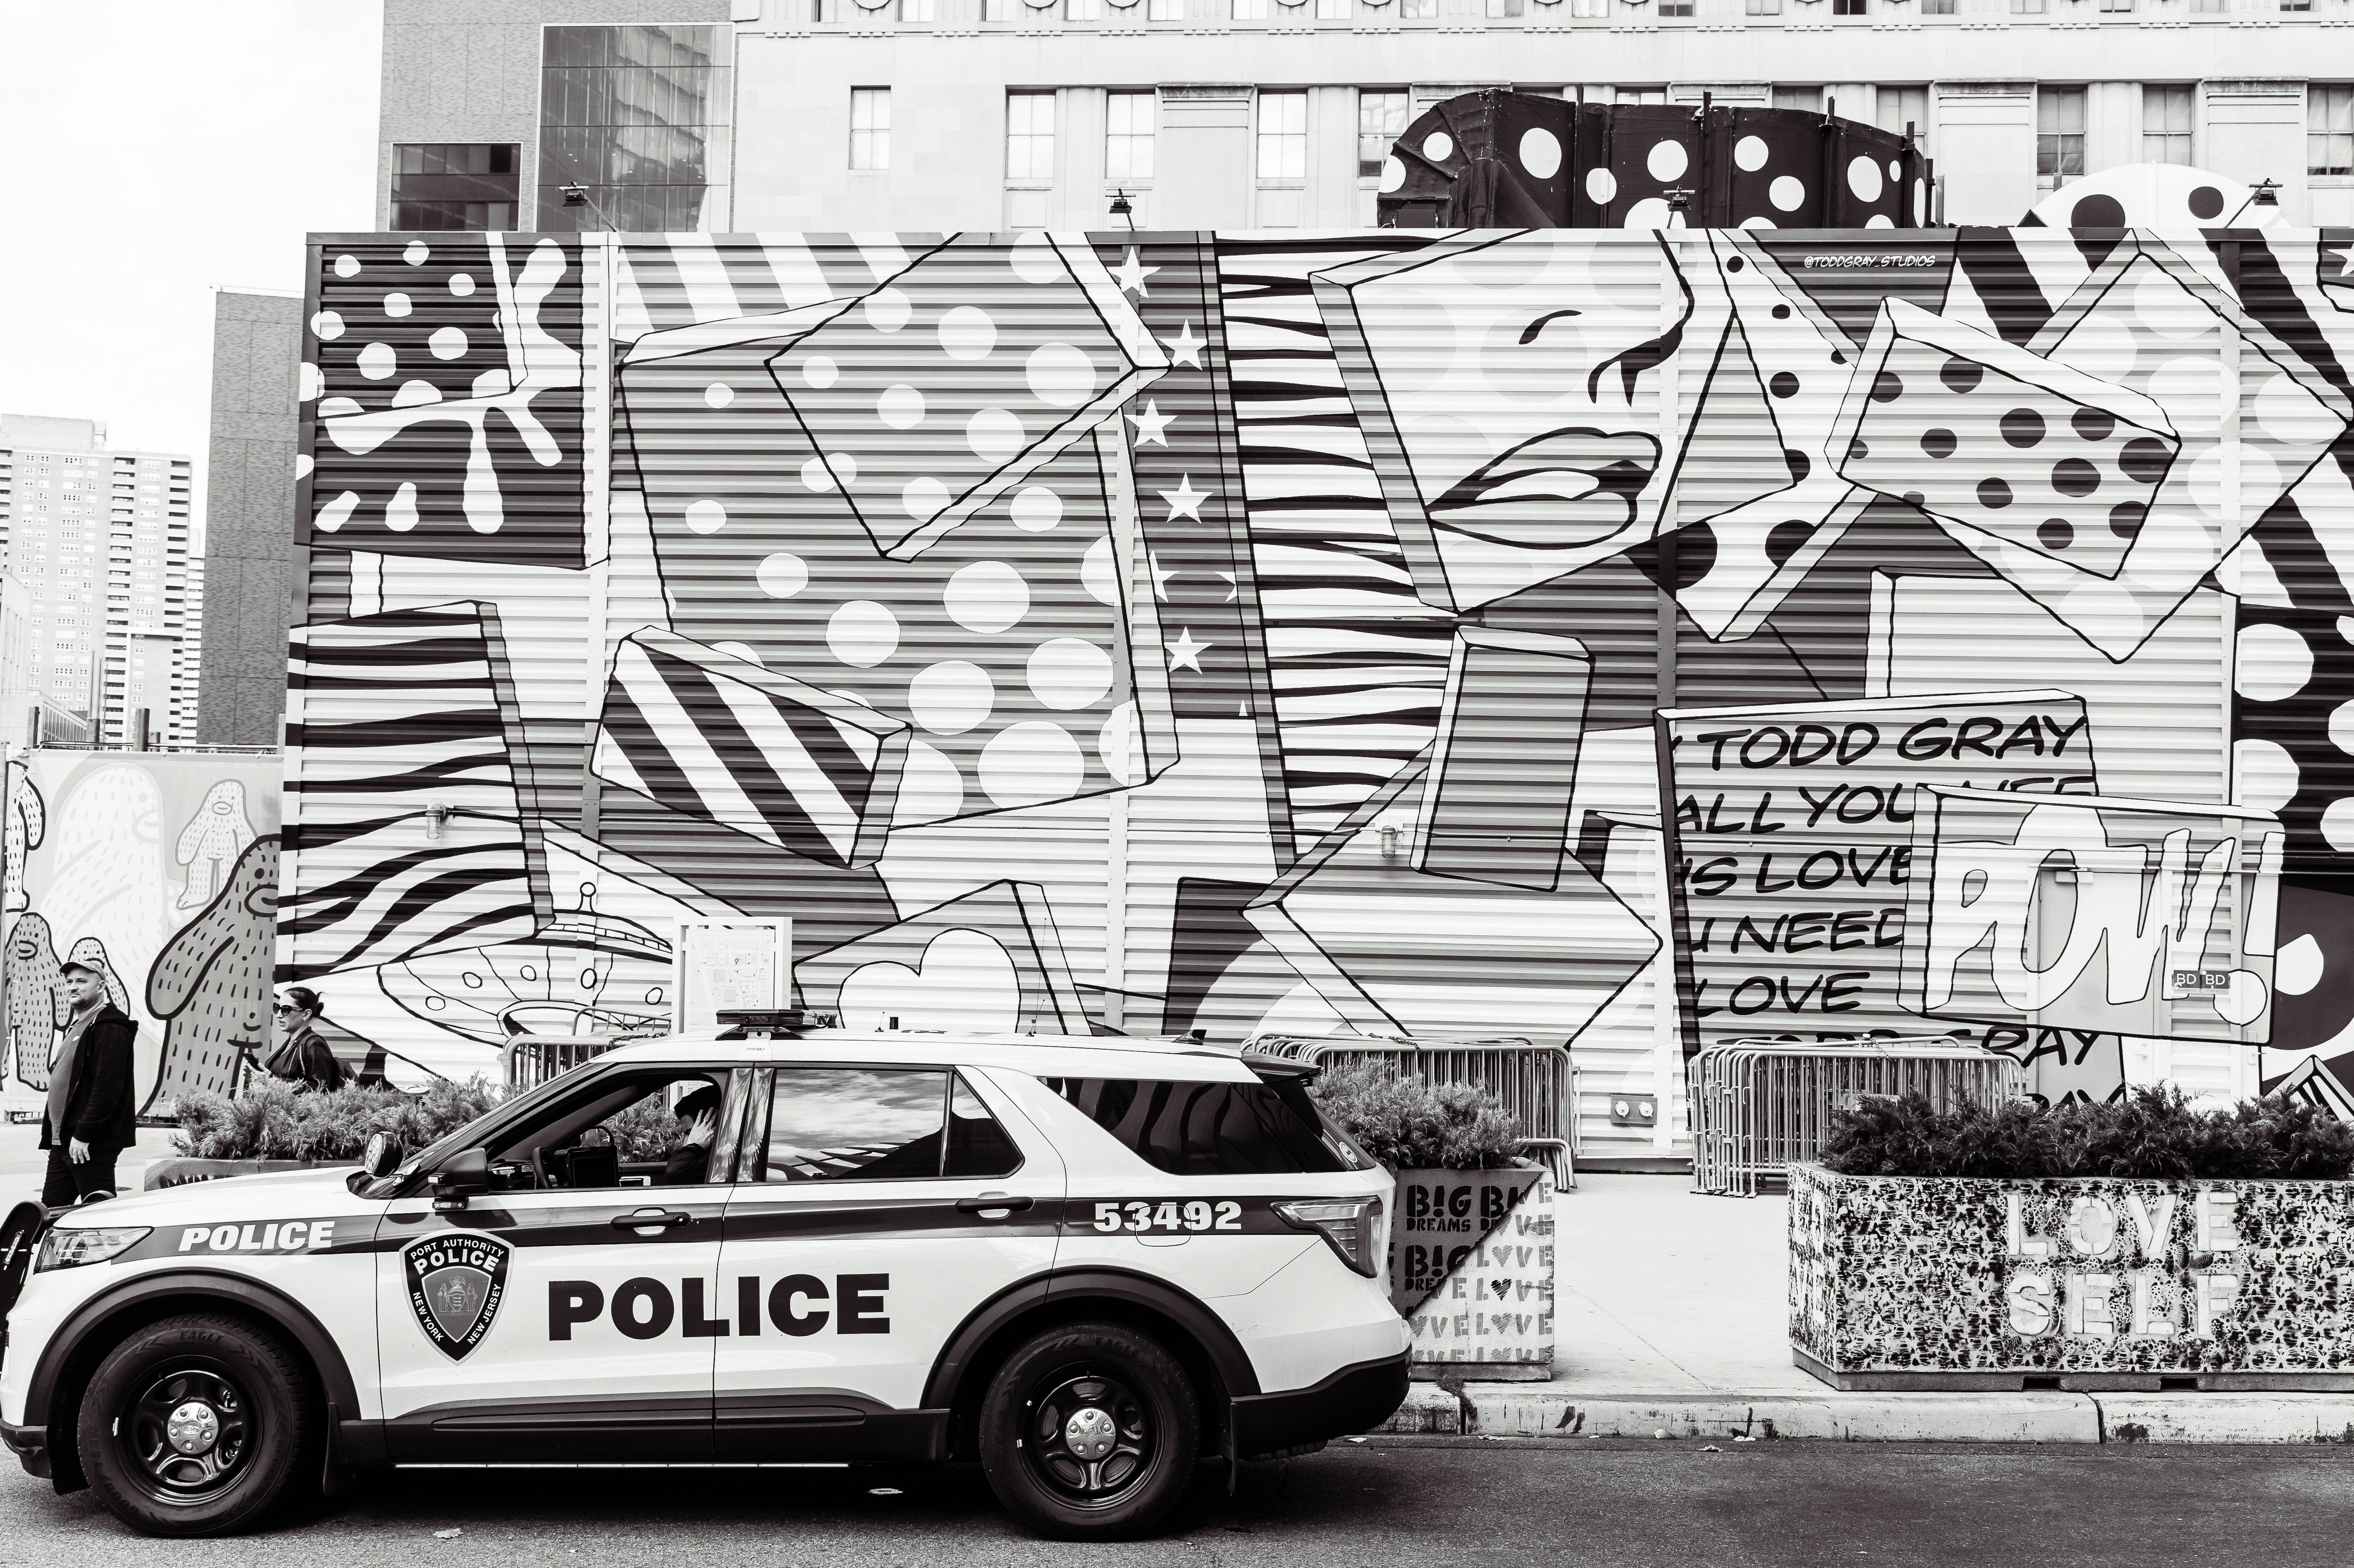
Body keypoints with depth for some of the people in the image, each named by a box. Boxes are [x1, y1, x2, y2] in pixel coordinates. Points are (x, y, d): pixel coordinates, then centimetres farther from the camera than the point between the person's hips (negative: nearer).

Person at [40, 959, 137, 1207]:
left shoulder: (110, 1028, -12)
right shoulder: (76, 1024, 20)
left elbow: (108, 1085, -21)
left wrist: (83, 1134, -23)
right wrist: (51, 1137, 18)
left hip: (93, 1143, -10)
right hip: (63, 1143, 10)